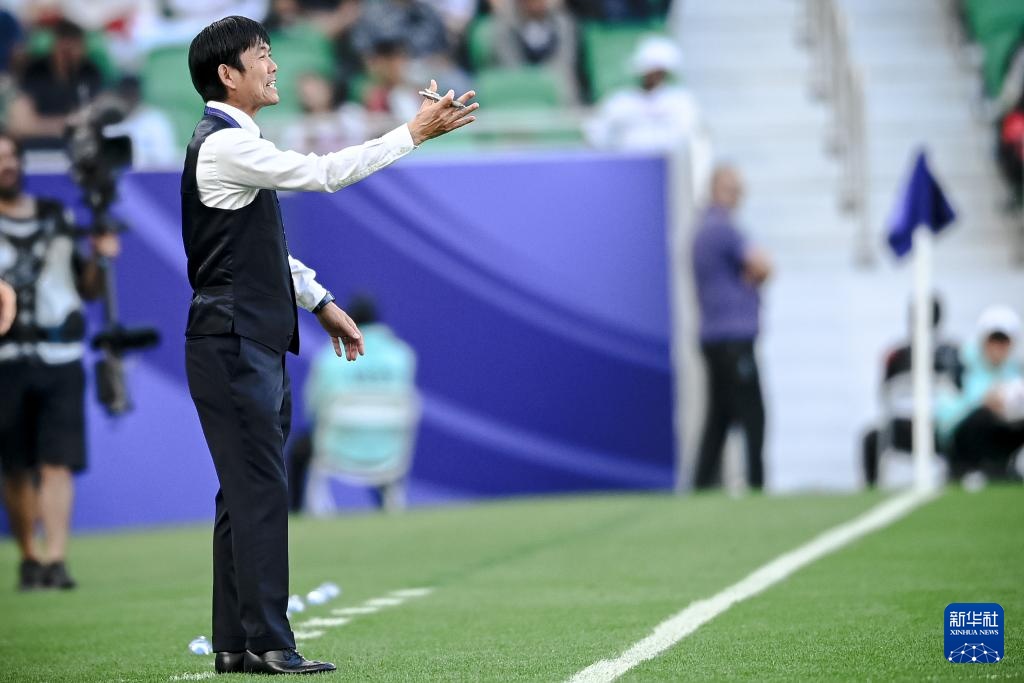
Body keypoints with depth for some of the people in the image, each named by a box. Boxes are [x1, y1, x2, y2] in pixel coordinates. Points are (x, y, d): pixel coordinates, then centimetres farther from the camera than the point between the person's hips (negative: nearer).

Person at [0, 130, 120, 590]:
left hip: (61, 361, 2)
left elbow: (88, 290, 19)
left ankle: (56, 560, -15)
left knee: (58, 464, -8)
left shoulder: (58, 218, 14)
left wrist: (98, 258, 1)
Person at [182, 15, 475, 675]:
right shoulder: (224, 145, -14)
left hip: (255, 342, 10)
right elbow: (324, 173, -20)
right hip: (234, 343, -10)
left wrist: (320, 303, 24)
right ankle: (268, 645, -10)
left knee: (247, 492, 10)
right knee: (260, 490, -10)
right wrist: (414, 132, -15)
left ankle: (235, 644, 12)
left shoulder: (235, 143, 19)